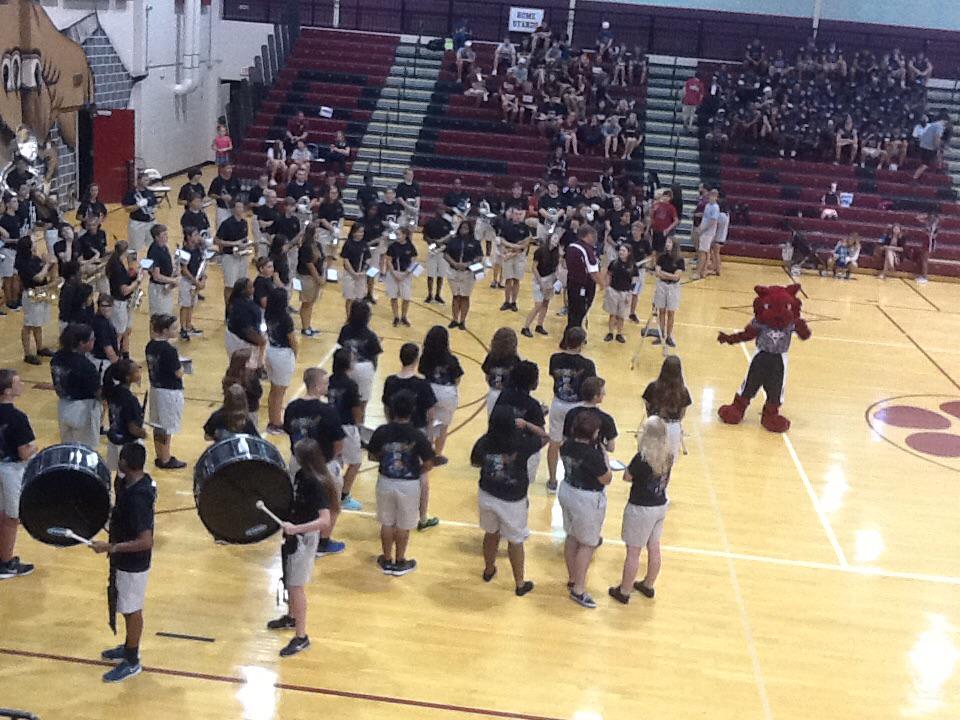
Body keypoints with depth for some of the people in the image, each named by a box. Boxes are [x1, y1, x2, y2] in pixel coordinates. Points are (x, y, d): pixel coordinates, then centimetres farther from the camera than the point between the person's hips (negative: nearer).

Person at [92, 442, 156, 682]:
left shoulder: (136, 498, -33)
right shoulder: (141, 481, -5)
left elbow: (145, 541, -32)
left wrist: (110, 547, -30)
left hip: (132, 563, -9)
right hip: (126, 560, 9)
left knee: (132, 610, 8)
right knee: (129, 608, 25)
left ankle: (132, 662, 24)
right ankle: (129, 647, 43)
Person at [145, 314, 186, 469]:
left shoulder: (150, 346, 0)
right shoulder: (169, 350, -24)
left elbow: (151, 366, 8)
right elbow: (179, 373, -19)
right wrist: (180, 363, 0)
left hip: (155, 388, 8)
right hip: (170, 392, -8)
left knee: (158, 425, 18)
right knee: (167, 428, 5)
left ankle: (160, 457, 30)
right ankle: (165, 460, 17)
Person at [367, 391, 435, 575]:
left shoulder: (381, 432, -12)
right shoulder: (418, 436, -18)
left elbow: (372, 456, 1)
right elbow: (428, 464, -12)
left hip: (385, 482, 2)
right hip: (409, 485, -2)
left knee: (387, 523, 18)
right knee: (403, 526, 14)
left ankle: (387, 561, 29)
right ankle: (400, 562, 26)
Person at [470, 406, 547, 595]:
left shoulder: (483, 443, -18)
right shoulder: (521, 445, -25)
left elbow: (475, 463, 3)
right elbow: (544, 436, -6)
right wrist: (525, 424, -3)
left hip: (487, 496, 3)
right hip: (512, 501, -3)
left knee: (491, 534, 26)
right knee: (515, 541, 14)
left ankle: (489, 570, 48)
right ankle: (520, 584, 27)